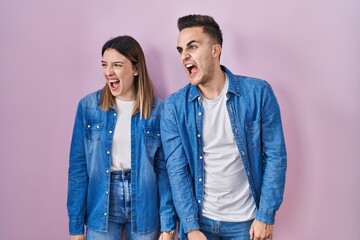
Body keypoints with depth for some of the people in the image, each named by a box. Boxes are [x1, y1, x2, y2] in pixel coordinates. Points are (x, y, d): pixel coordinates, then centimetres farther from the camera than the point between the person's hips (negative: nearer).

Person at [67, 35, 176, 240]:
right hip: (101, 209, 0)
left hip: (145, 210, 0)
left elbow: (164, 169, -4)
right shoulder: (88, 106, -5)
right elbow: (78, 166, -3)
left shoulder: (157, 109, -6)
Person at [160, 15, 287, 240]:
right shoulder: (174, 105, -7)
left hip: (246, 220, -1)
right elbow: (177, 169, -7)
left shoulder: (258, 92, -11)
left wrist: (266, 216, -9)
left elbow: (275, 156, -8)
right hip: (198, 219, 1)